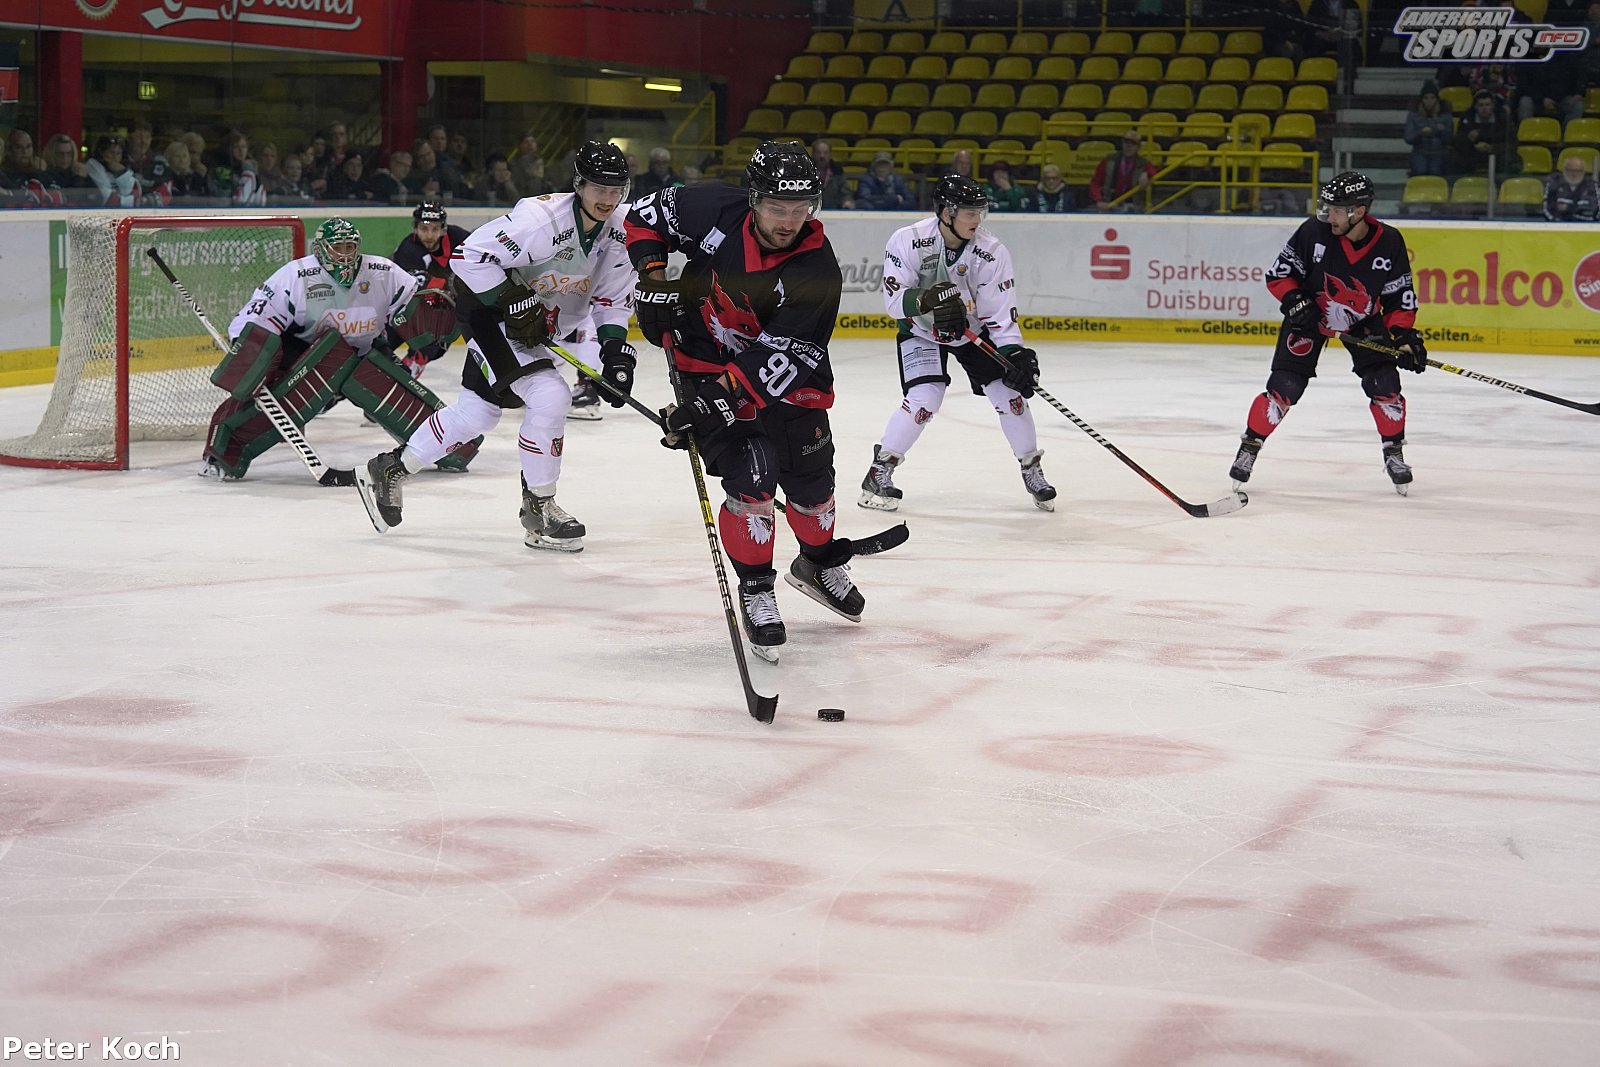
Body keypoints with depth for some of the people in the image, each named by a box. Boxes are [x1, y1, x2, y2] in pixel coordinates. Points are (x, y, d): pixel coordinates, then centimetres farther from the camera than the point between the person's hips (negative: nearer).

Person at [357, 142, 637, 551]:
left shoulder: (611, 234, -4)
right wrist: (516, 303, -31)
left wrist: (615, 348, -9)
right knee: (549, 395, -22)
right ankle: (538, 509, -8)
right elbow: (469, 255, -31)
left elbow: (614, 297, 7)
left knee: (476, 413, 14)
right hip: (489, 306, -9)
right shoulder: (543, 217, -29)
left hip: (543, 321, 9)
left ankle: (388, 470, 31)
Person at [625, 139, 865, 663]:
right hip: (703, 360, -1)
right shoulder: (714, 211, -20)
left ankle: (820, 563, 43)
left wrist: (719, 396, -39)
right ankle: (755, 591, 1)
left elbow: (778, 357, -29)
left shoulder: (818, 270, -23)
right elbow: (645, 215, 0)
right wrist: (654, 280, -12)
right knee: (751, 475, -17)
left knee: (811, 475, 11)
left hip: (781, 374, 2)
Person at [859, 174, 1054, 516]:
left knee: (1009, 392, -7)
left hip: (972, 330, 3)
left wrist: (1016, 354, -30)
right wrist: (928, 299, -42)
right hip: (922, 332, -3)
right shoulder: (909, 241, -25)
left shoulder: (992, 252, -20)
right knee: (925, 397, -22)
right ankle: (879, 473, -7)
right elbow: (894, 299, -24)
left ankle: (1032, 471, 14)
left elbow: (1000, 313, -18)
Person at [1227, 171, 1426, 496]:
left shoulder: (1389, 243, -18)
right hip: (1310, 315, -1)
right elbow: (1277, 275, -12)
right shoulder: (1314, 232, -23)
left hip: (1363, 322, 1)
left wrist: (1404, 335, -18)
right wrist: (1295, 302, -27)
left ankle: (1394, 453, 9)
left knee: (1384, 384, -11)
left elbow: (1400, 296, -7)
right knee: (1285, 387, -11)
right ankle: (1250, 446, 6)